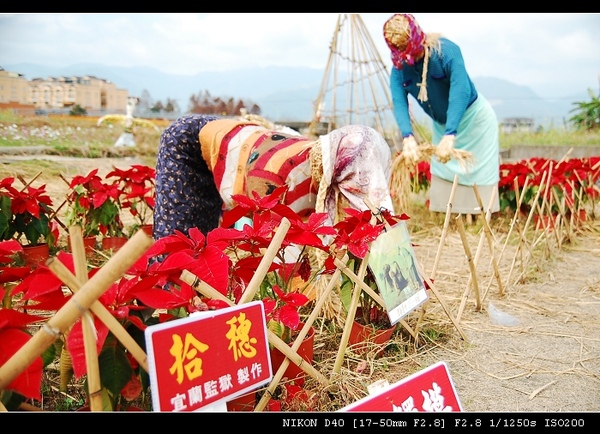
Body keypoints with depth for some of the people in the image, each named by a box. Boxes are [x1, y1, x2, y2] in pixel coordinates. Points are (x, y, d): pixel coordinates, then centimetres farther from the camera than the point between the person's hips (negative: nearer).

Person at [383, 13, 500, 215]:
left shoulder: (446, 50, -28)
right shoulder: (398, 68, -13)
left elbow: (460, 91, -38)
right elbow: (399, 103, -25)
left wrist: (450, 136, -50)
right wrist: (408, 137, -45)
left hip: (473, 118, -5)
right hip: (441, 124, 6)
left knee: (476, 174, -3)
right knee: (443, 174, 6)